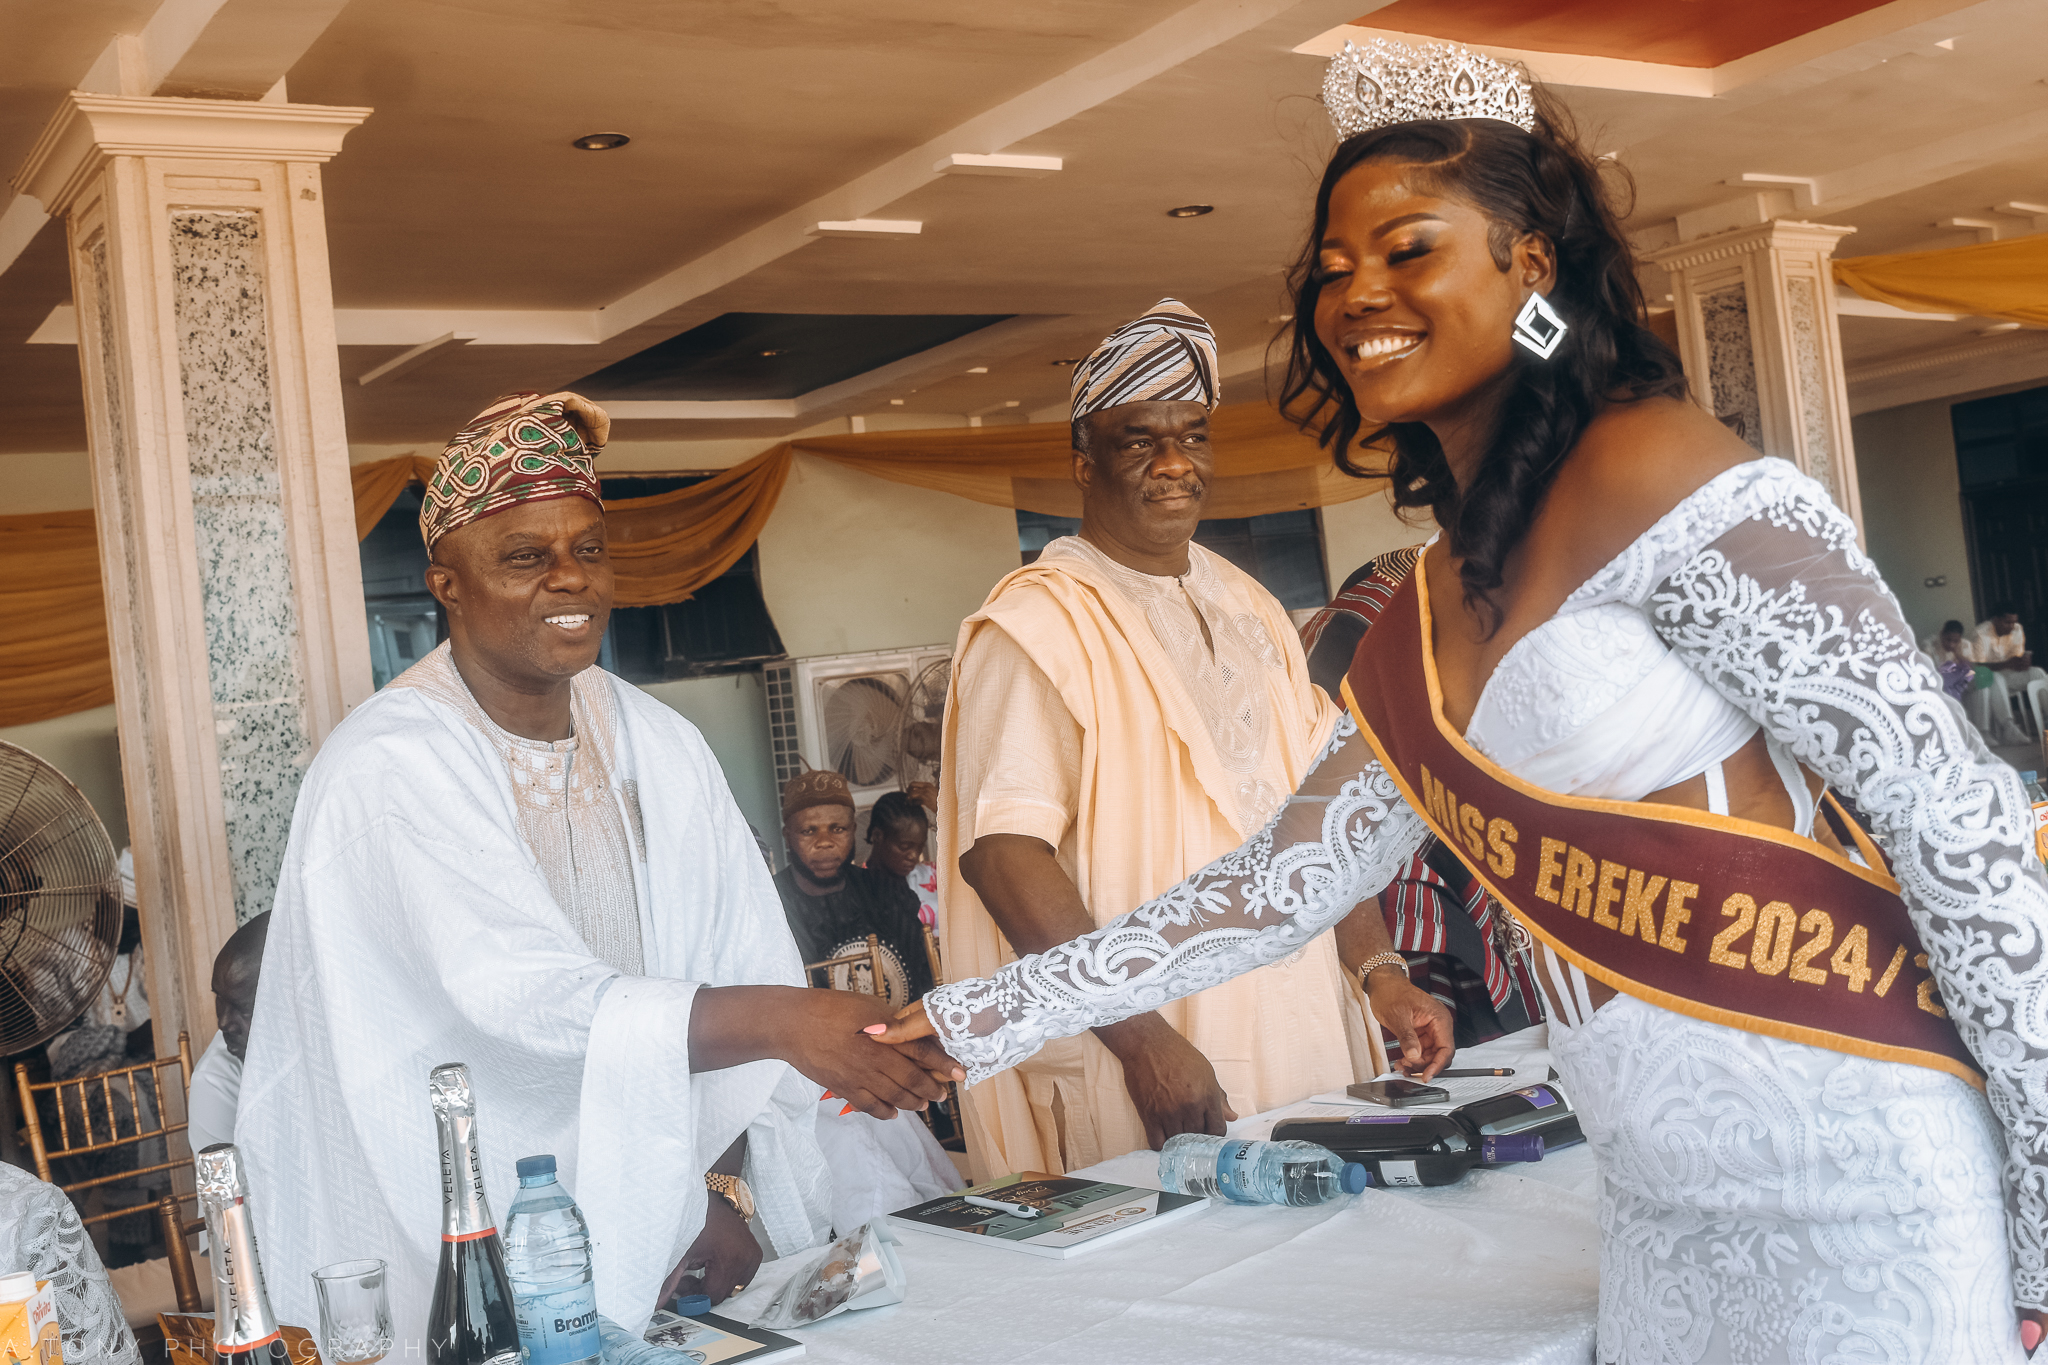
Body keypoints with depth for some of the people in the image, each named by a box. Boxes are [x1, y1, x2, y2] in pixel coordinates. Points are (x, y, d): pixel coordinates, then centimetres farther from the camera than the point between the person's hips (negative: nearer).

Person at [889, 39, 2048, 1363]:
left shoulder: (1658, 479, -12)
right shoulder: (1423, 621, 10)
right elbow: (1278, 887, 16)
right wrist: (982, 1016, 15)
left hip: (1868, 1202, -7)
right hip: (1664, 1210, 7)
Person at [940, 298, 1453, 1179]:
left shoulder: (1248, 609, 15)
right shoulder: (1035, 626, -9)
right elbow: (1002, 851, -19)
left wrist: (1380, 970, 6)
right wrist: (1143, 1038, -24)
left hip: (1298, 1035, 7)